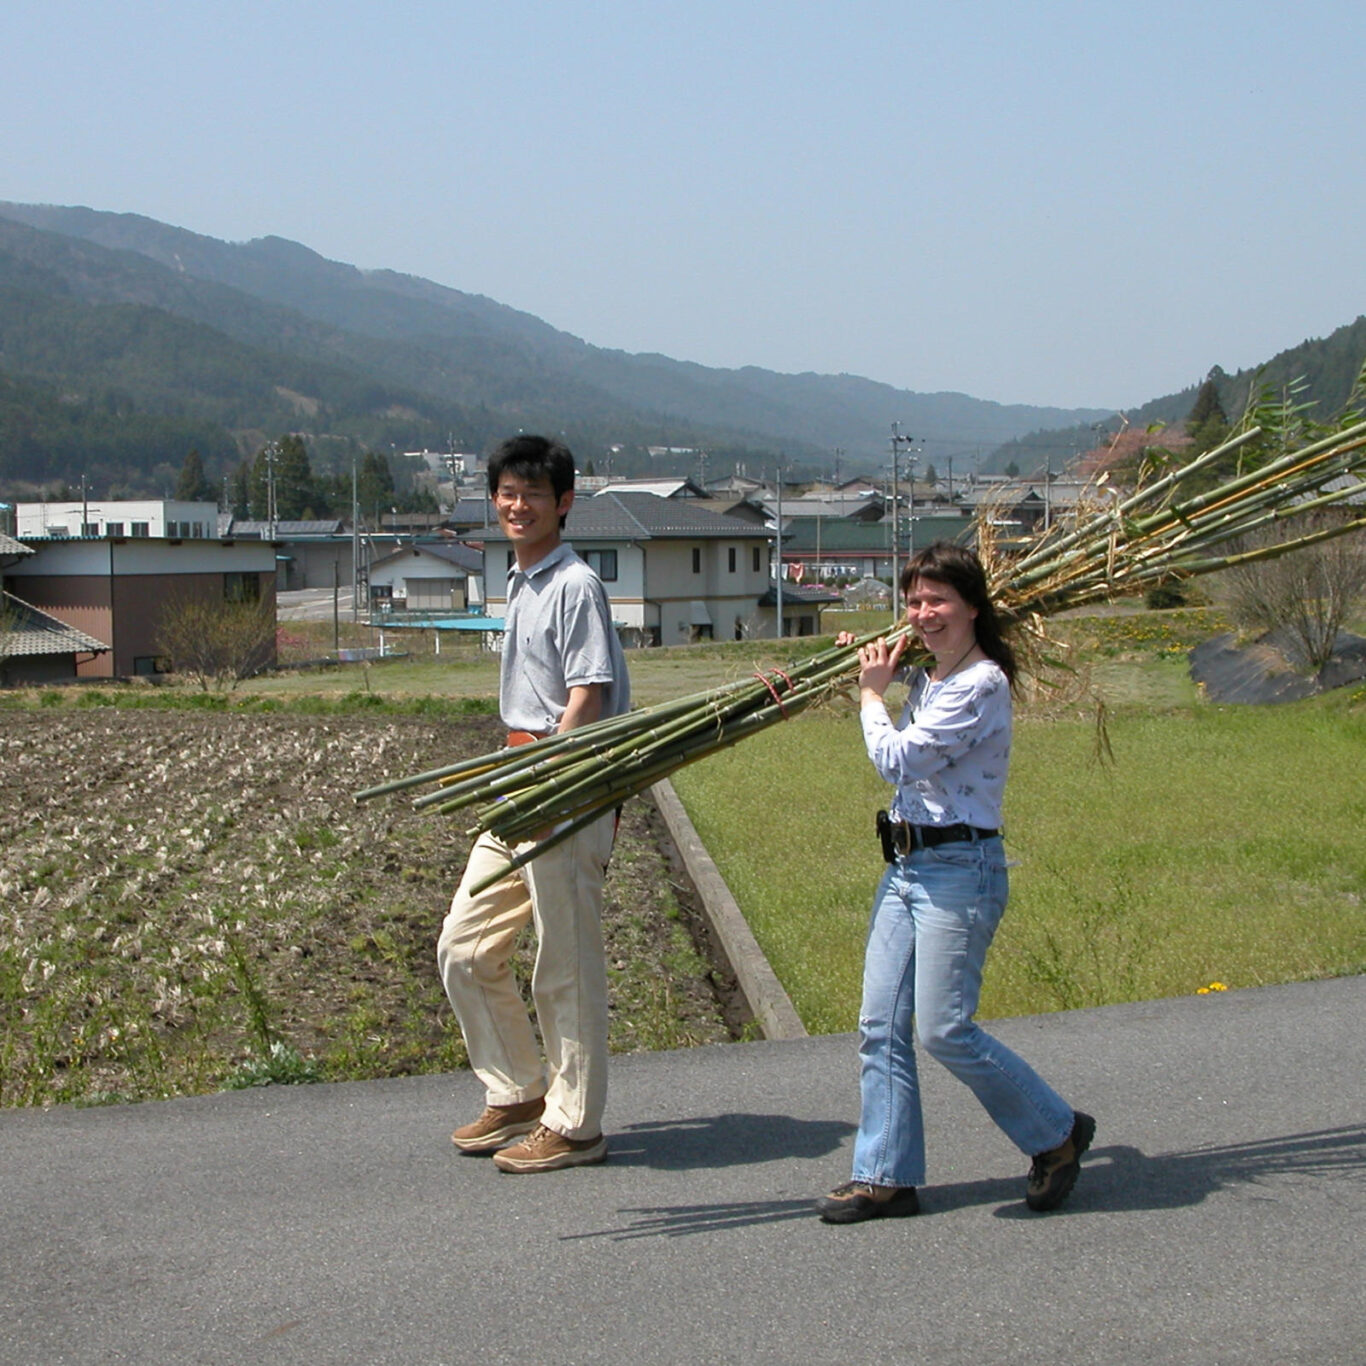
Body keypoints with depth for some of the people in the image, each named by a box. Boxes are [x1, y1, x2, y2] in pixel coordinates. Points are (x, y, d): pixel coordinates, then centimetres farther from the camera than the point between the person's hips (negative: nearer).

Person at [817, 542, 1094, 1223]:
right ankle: (885, 1176, 12)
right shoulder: (926, 680, 13)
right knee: (880, 1025, 5)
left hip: (959, 868, -9)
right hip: (905, 865, 9)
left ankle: (1057, 1133, 12)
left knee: (944, 1029, -8)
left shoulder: (980, 685, -15)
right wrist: (868, 668, 20)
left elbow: (900, 760, -18)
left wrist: (872, 693, -3)